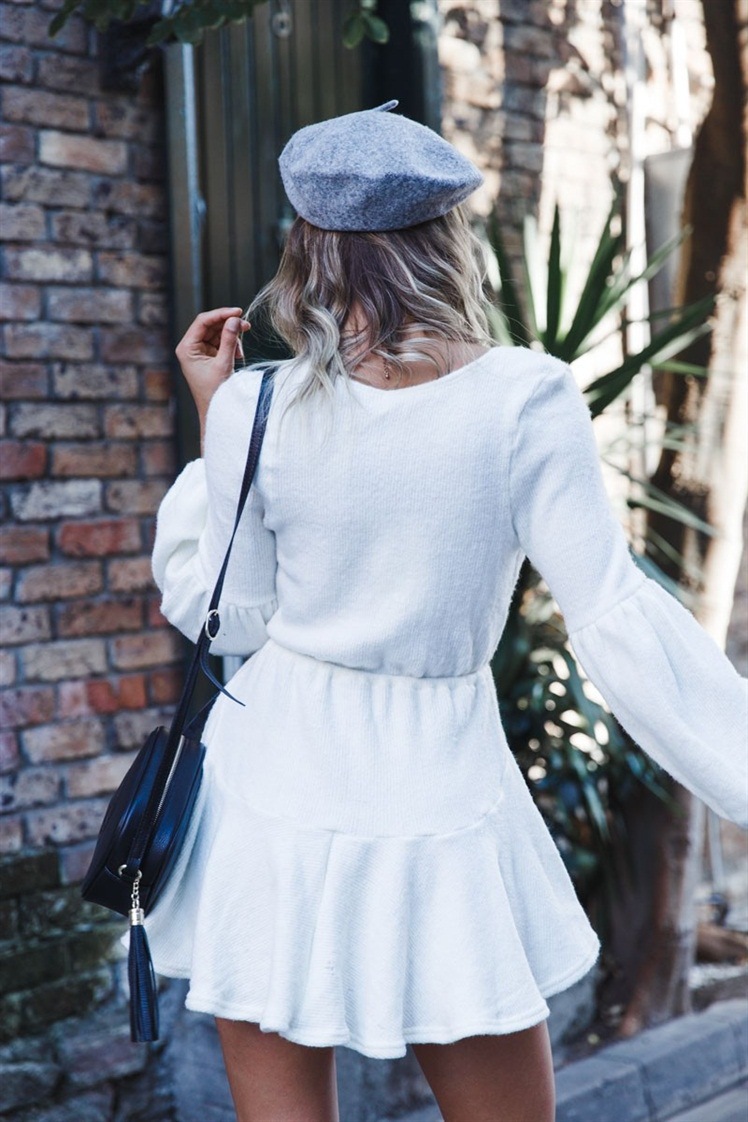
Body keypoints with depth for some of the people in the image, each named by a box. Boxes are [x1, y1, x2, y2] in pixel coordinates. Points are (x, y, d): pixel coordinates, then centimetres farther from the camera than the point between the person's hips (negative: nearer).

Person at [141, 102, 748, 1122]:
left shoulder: (257, 407, -8)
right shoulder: (523, 399, -10)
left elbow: (223, 621, 2)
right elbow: (621, 627, -13)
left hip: (274, 797, 1)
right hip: (437, 799, 0)